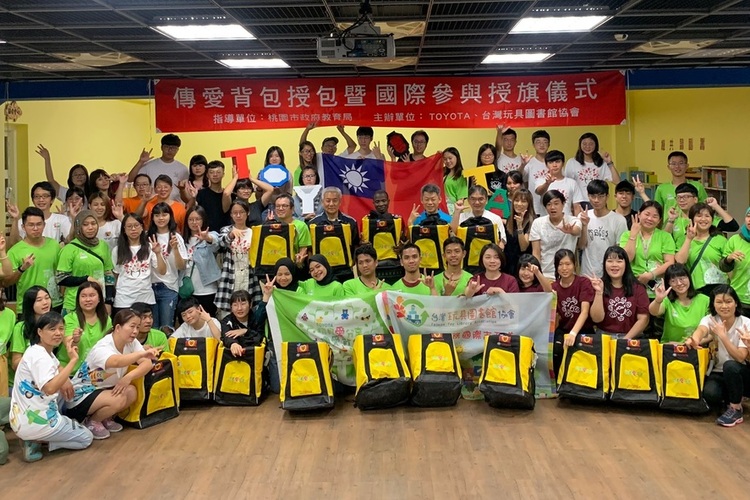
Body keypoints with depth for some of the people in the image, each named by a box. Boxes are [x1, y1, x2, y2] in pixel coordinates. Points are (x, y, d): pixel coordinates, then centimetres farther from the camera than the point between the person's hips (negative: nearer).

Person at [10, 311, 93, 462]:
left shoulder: (44, 352, 10)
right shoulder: (39, 356, -21)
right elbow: (50, 389, -35)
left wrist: (65, 380, -1)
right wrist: (73, 360, -35)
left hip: (21, 420, 9)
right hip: (33, 422, -9)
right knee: (86, 438, 7)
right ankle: (36, 440, -4)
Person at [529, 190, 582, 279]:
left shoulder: (573, 221, -6)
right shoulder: (537, 223, -1)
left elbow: (577, 231, -30)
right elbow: (536, 252, -1)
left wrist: (571, 231, -53)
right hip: (544, 275, 1)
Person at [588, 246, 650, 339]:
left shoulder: (637, 287, 5)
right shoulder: (598, 285, 4)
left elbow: (643, 319, 1)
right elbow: (597, 319, -4)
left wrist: (625, 339, -8)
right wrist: (599, 292, -13)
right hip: (604, 337, -1)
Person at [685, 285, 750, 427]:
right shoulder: (710, 320, -6)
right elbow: (701, 330, -31)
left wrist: (723, 336, -33)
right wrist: (693, 339, -55)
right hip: (719, 374, 2)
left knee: (730, 365, -35)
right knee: (709, 393, -31)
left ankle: (736, 409, -14)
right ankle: (733, 398, 5)